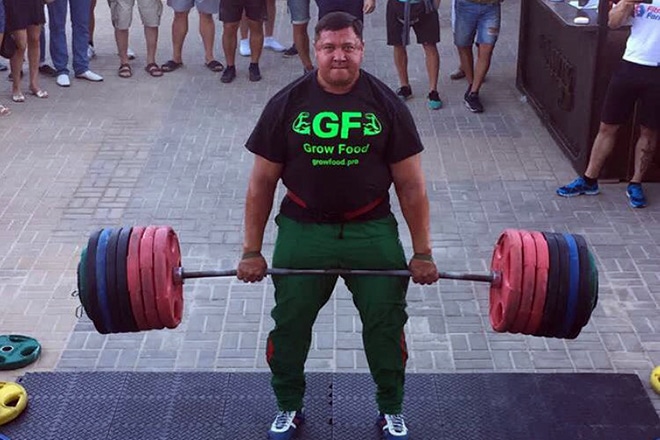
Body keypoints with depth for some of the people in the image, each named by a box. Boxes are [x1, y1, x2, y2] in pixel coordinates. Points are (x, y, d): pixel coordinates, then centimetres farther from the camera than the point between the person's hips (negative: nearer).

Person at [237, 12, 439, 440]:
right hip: (303, 230, 0)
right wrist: (252, 250, -1)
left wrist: (423, 252, -3)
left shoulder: (387, 105, -6)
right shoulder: (287, 104, -6)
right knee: (289, 325, 10)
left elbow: (411, 184, -2)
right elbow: (262, 182, -1)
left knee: (386, 324, 10)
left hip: (372, 231, 0)